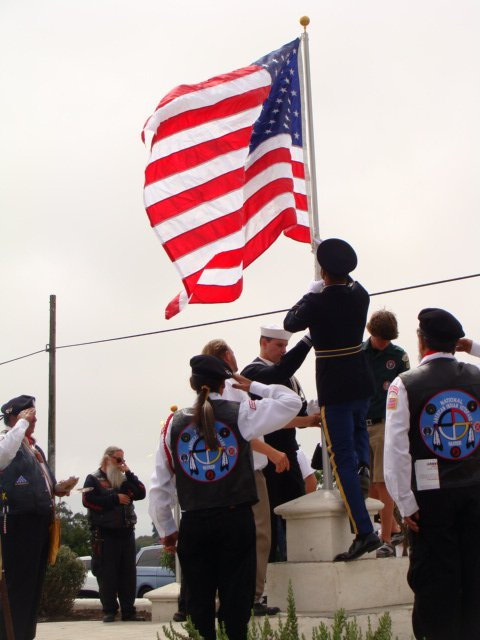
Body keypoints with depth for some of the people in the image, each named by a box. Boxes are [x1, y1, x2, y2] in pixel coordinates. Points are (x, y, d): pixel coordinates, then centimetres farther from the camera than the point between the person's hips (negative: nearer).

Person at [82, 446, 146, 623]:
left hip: (126, 532, 5)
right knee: (107, 574, -2)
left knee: (128, 574, 4)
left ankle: (128, 611, 9)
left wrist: (128, 473, -1)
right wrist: (116, 499, -12)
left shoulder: (125, 479, 19)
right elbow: (88, 500, -13)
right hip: (105, 534, -5)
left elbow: (141, 493, 5)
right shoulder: (94, 479, 4)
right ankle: (109, 611, 5)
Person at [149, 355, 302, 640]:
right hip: (236, 520, -2)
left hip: (193, 524, 2)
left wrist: (166, 529, 15)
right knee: (236, 597, 3)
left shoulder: (175, 422, 4)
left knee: (200, 601, 9)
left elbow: (159, 485, 5)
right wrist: (253, 386, 13)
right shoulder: (240, 413, -2)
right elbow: (291, 401, 3)